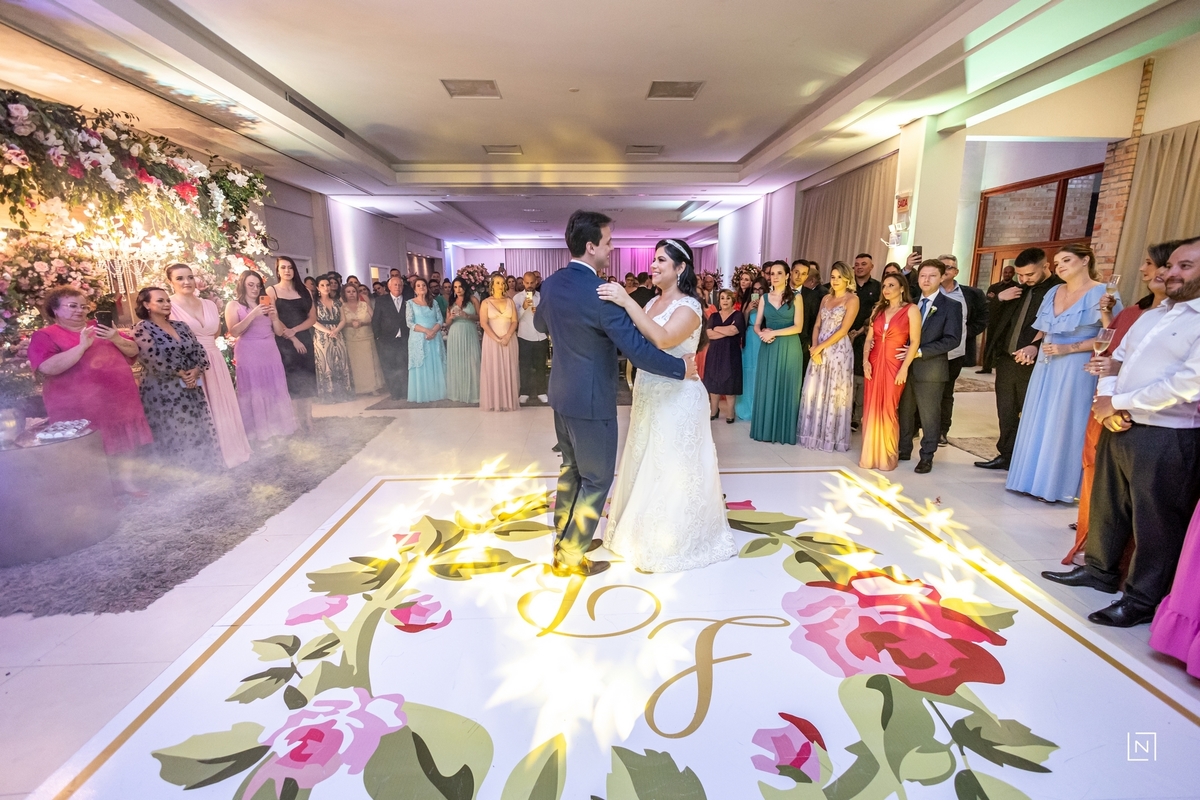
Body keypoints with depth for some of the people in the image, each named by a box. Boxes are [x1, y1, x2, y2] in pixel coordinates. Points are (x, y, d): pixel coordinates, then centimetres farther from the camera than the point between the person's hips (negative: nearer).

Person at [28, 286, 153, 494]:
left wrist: (116, 339, -11)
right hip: (81, 407, -4)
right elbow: (48, 368, -17)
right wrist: (82, 346, -21)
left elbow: (133, 350, 9)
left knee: (124, 443, 10)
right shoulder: (44, 335, -2)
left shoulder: (100, 328, 14)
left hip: (119, 399, 4)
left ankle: (126, 480, 22)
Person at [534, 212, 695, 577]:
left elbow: (540, 323, 21)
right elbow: (638, 349, -25)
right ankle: (569, 558, 18)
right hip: (592, 401, -8)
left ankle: (562, 540, 36)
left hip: (562, 394, 8)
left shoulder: (551, 283, 2)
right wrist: (682, 368, -12)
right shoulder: (600, 292, -23)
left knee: (571, 469, 23)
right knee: (597, 479, 8)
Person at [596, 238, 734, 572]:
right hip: (649, 398, 8)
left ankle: (674, 540, 24)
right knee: (646, 465, 18)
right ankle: (647, 530, 38)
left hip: (677, 400, -8)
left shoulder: (689, 306, -15)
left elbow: (662, 339, -33)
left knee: (672, 469, 5)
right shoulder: (653, 303, 10)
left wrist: (627, 302, -35)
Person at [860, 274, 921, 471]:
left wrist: (904, 368, -14)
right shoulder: (878, 309, 12)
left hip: (894, 366, -4)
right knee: (871, 409, 5)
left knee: (888, 410, 0)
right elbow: (869, 338, 10)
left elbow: (915, 342, -8)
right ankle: (870, 454, 16)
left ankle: (887, 455, 13)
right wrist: (865, 361, -4)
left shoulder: (911, 310, -2)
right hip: (874, 365, 4)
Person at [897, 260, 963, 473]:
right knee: (905, 411, 11)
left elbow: (953, 339, -12)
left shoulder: (951, 306, -3)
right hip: (906, 366, 4)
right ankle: (904, 450, 24)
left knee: (929, 414, 5)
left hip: (931, 368, -4)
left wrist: (920, 352, -19)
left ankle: (927, 457, 17)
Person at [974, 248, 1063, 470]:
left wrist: (1036, 346, -34)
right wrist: (999, 298, -1)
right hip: (1006, 360, 6)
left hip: (1034, 363, -6)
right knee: (1006, 413, 14)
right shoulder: (1016, 290, 13)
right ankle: (1006, 455, 26)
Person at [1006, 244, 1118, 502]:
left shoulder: (1101, 293, -8)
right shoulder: (1053, 293, 11)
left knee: (1064, 426, -1)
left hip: (1076, 370, -6)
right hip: (1046, 367, 6)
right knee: (1038, 423, 9)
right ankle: (1034, 478, 20)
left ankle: (1058, 486, 11)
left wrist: (1069, 348, -18)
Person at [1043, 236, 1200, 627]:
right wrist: (1107, 401, -4)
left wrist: (1117, 403, -12)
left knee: (1155, 522, 5)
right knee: (1106, 504, 18)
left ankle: (1142, 600, 19)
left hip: (1167, 438, -8)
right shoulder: (1151, 315, 14)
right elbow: (1116, 359, 15)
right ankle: (1100, 569, 36)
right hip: (1119, 427, 8)